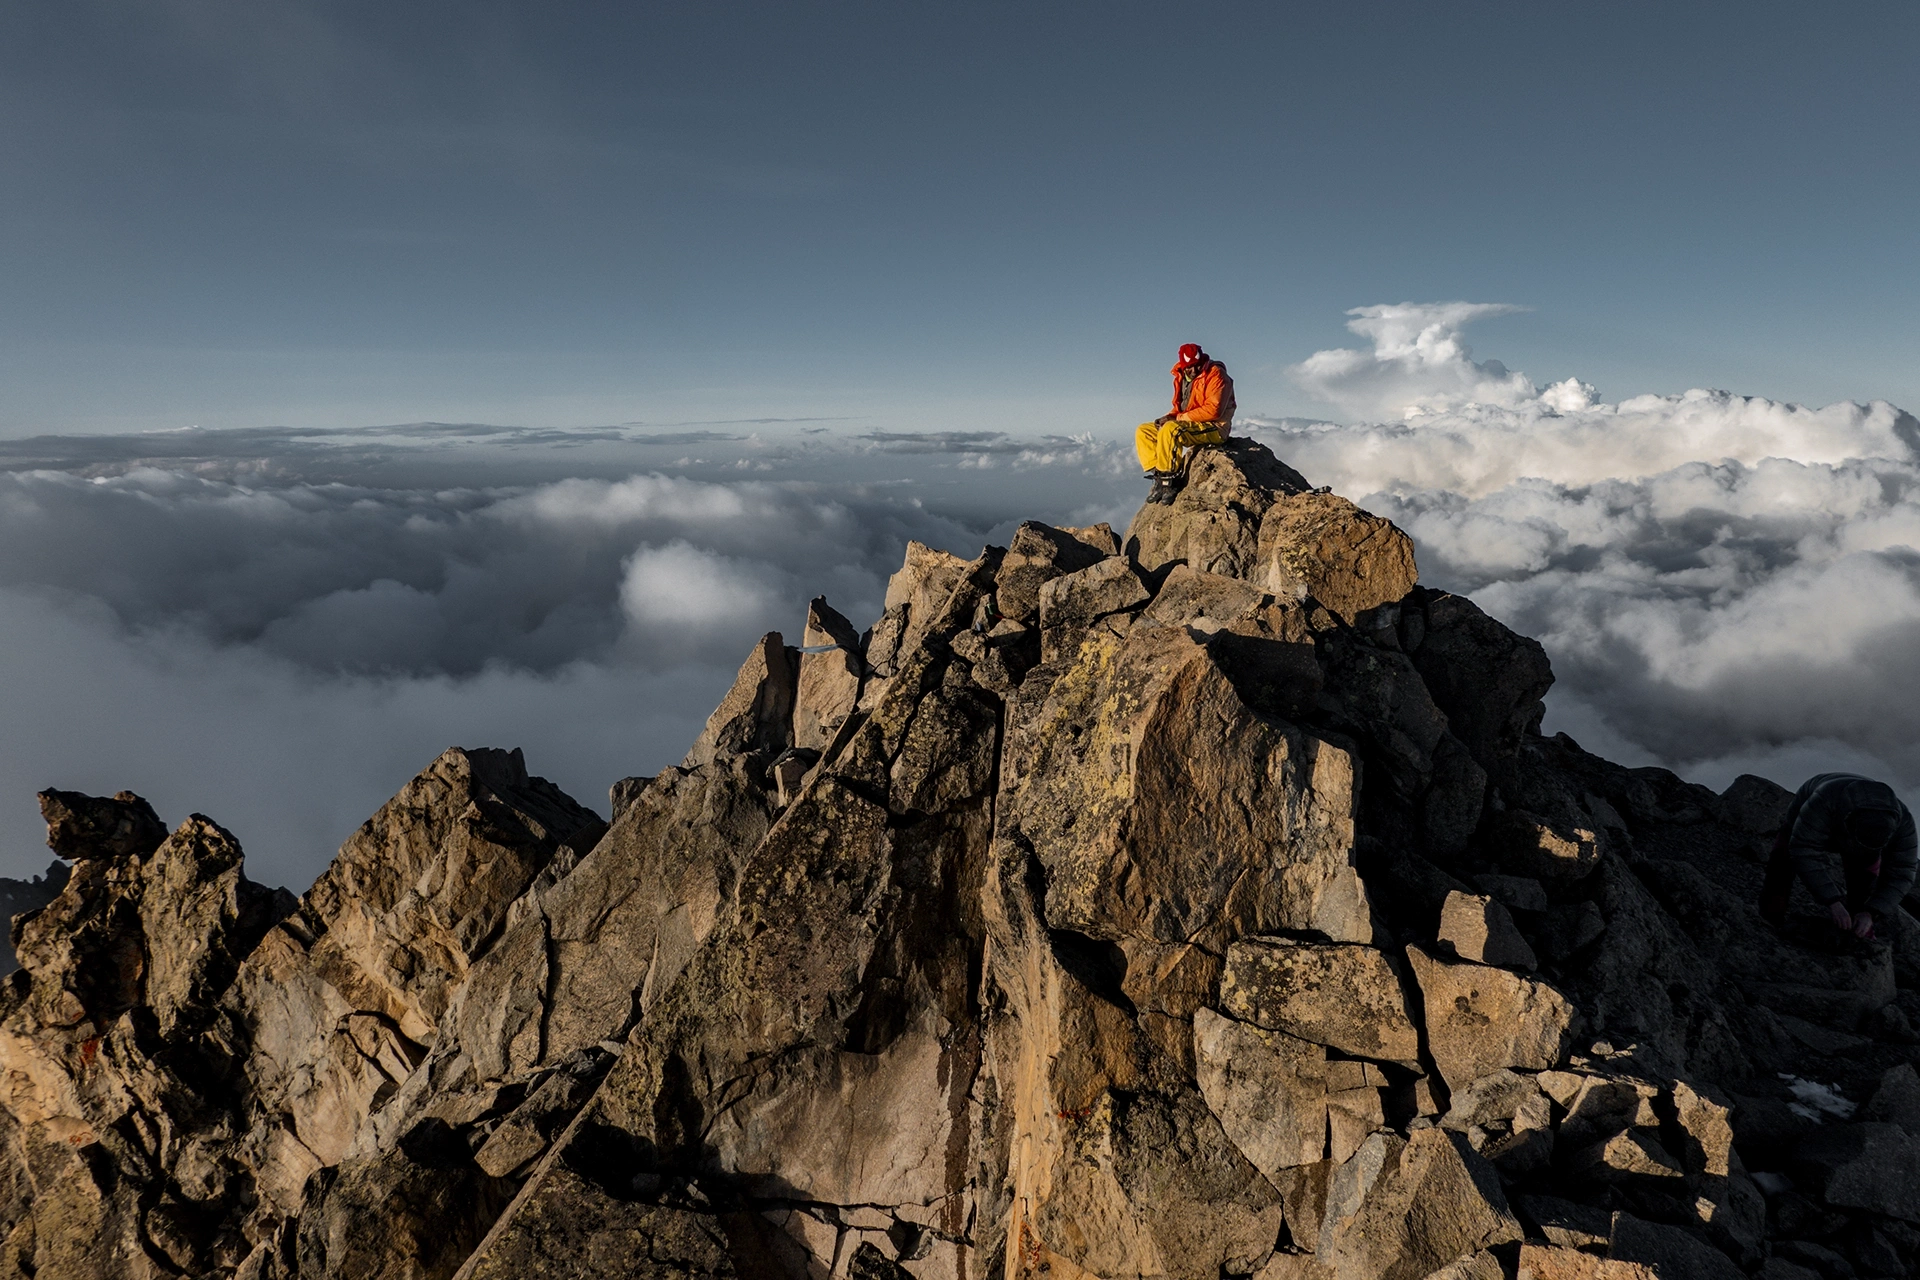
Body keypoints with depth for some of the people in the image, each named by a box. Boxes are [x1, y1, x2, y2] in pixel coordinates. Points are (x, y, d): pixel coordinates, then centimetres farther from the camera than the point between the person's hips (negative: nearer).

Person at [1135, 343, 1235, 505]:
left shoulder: (1216, 375, -12)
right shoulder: (1182, 378, 12)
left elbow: (1213, 410, -22)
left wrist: (1182, 417, -17)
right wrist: (1169, 417, -5)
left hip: (1213, 427, -9)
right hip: (1187, 425, 9)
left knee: (1169, 430, -34)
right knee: (1143, 431, 2)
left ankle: (1168, 480, -27)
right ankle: (1157, 476, -11)